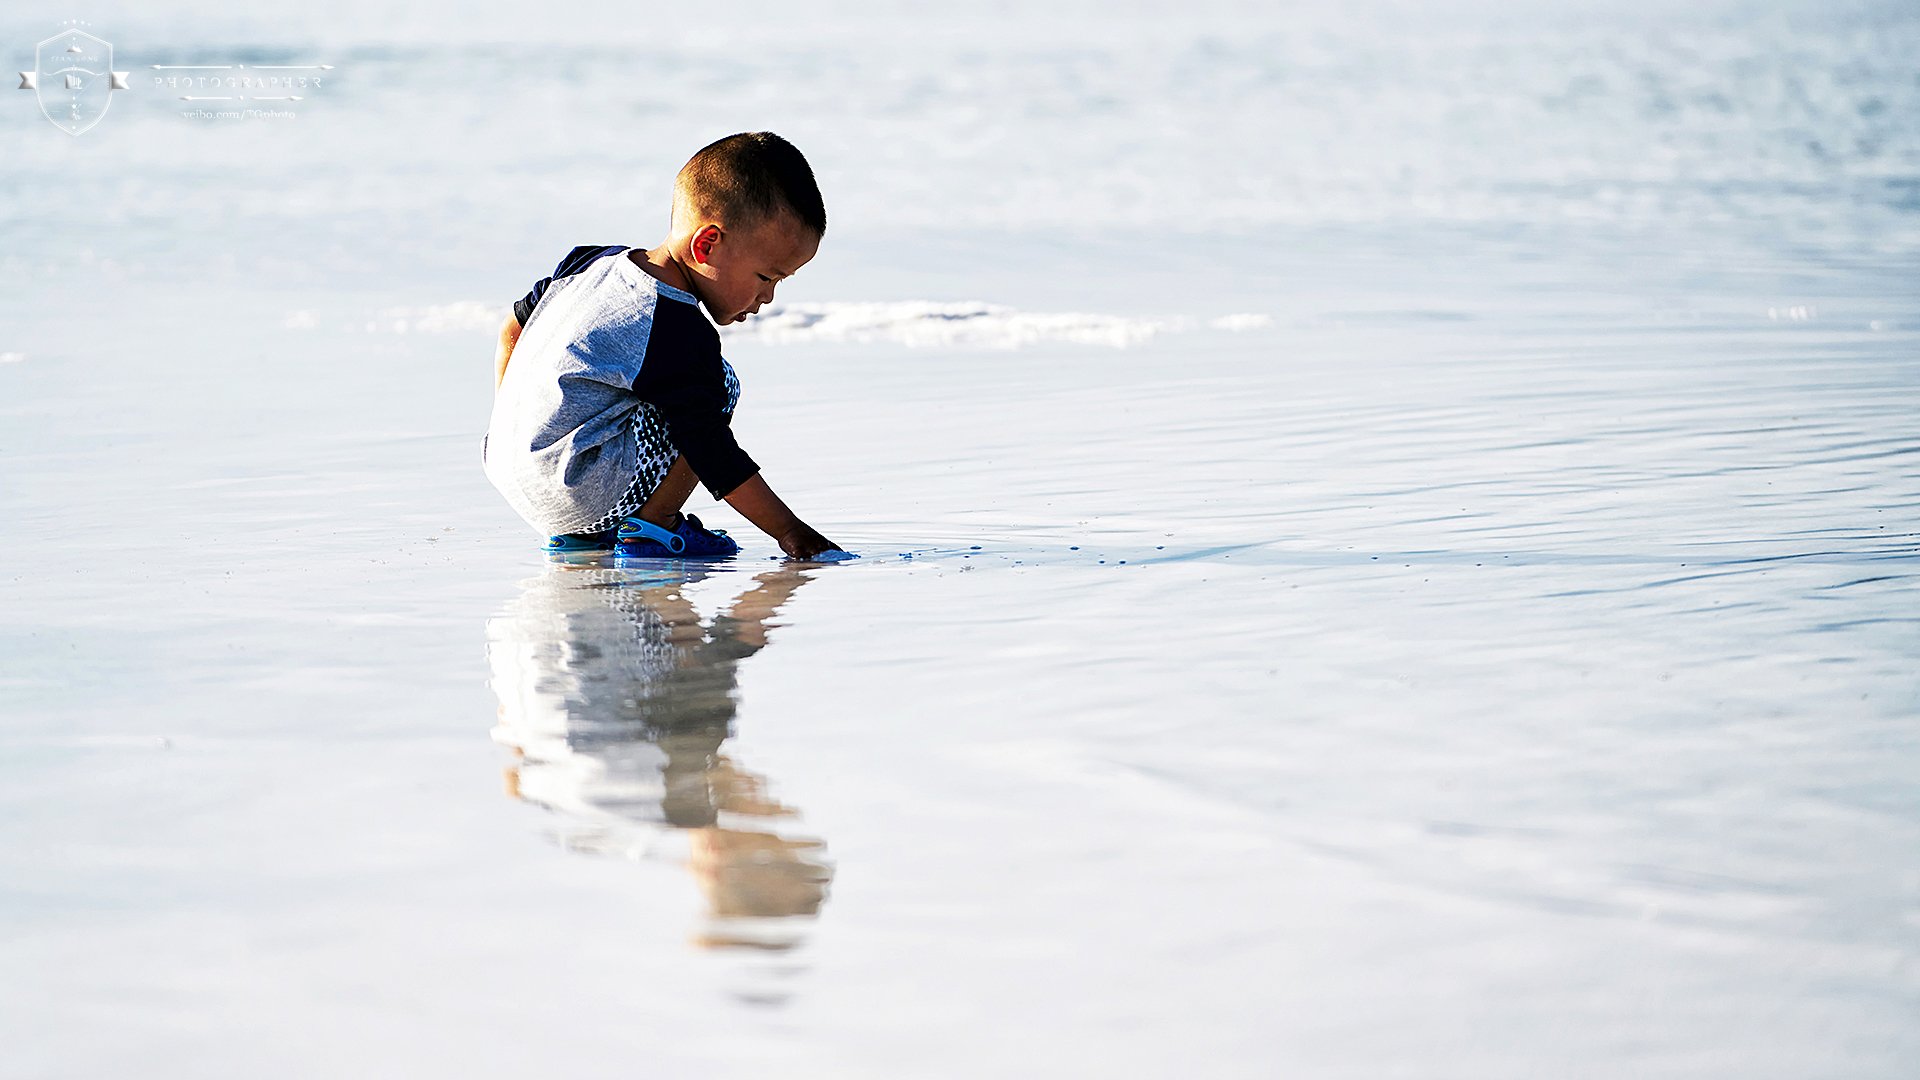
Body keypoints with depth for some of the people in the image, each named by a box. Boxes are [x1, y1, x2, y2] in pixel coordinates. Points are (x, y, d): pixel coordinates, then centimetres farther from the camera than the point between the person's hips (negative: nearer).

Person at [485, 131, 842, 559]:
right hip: (573, 493, -9)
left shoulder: (593, 262, 11)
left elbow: (513, 329, 23)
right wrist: (791, 532, -10)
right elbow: (714, 458, -16)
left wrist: (515, 425, 34)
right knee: (719, 384, -11)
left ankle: (579, 534, 21)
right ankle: (648, 526, -4)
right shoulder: (678, 335, -17)